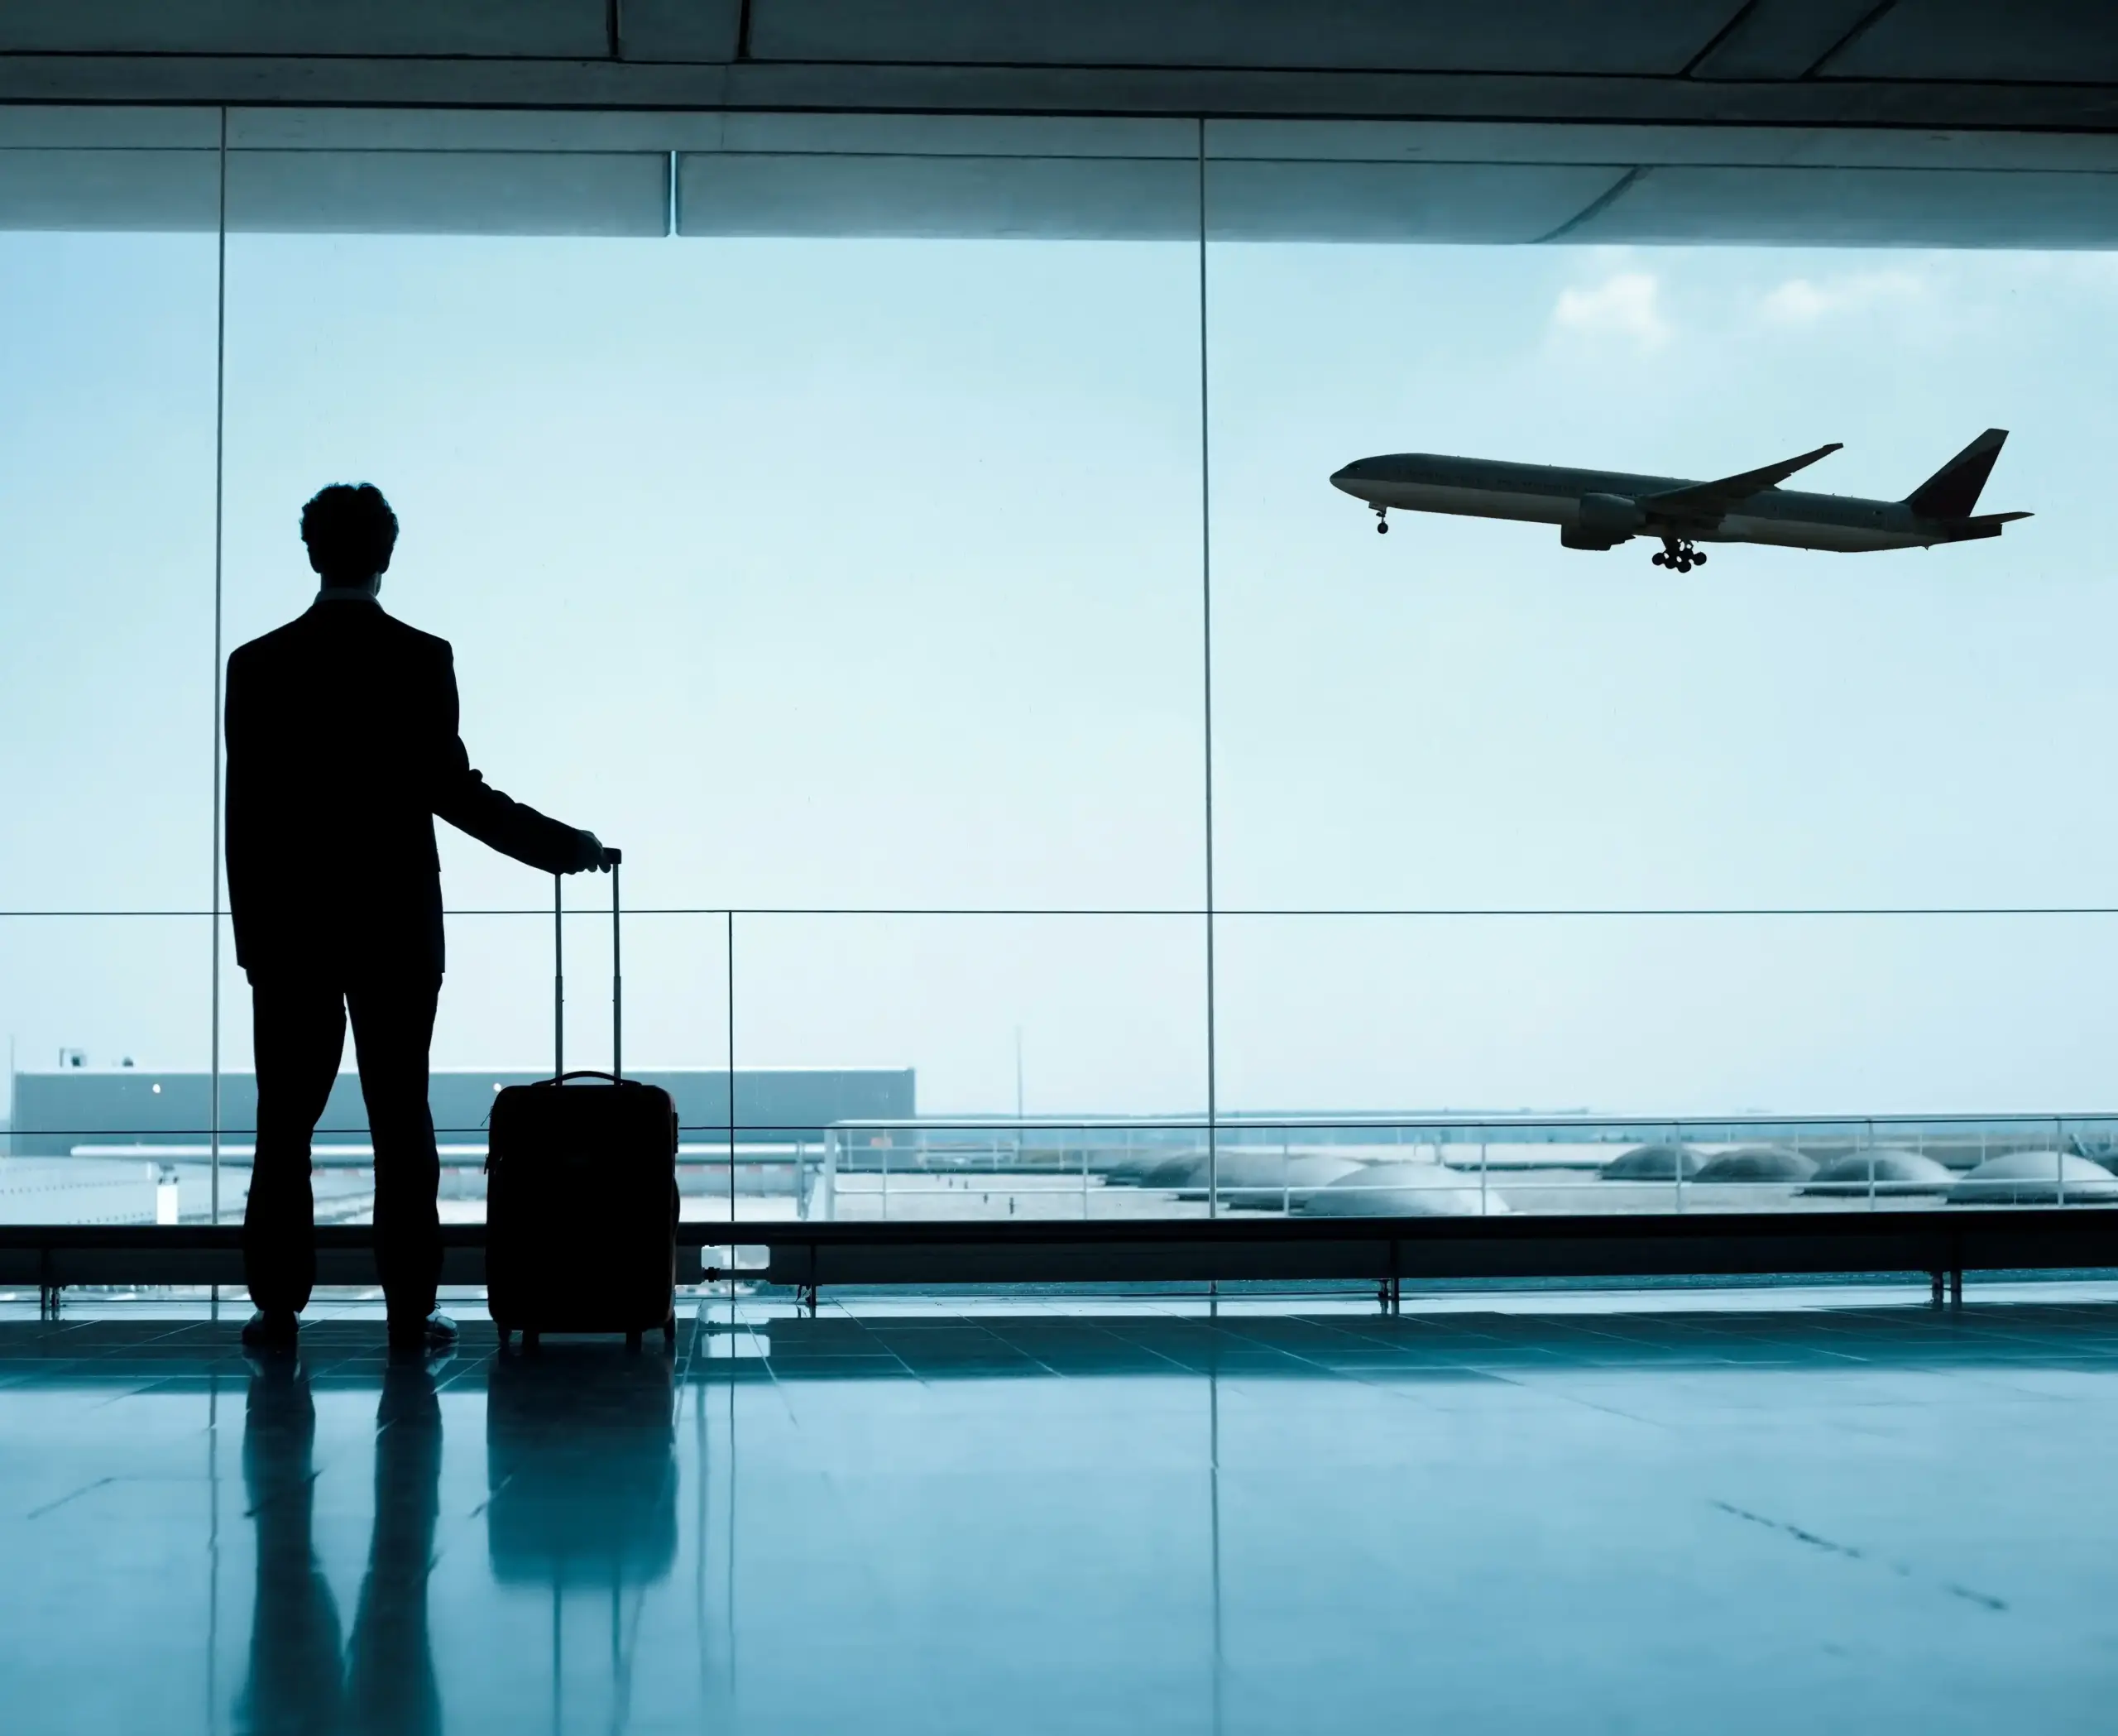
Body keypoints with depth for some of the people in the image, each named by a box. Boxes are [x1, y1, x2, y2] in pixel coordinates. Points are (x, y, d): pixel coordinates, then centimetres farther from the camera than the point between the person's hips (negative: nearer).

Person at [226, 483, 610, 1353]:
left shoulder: (258, 664, 1)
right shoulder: (421, 658, -5)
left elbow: (243, 810, 2)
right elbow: (450, 789, -10)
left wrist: (251, 930, 9)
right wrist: (564, 846, -1)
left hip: (289, 924, 2)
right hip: (396, 924, -1)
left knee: (285, 1121, 6)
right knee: (400, 1121, 2)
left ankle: (278, 1305, 5)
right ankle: (410, 1309, 2)